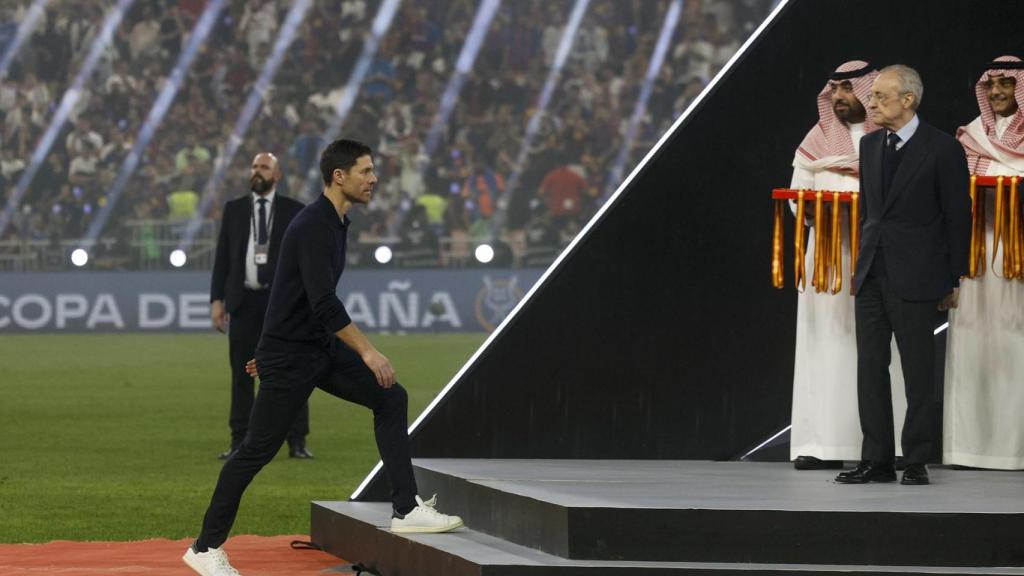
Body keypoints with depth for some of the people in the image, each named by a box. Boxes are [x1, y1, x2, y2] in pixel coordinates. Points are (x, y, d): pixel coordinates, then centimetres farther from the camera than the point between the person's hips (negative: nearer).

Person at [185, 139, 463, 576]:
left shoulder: (336, 223, 11)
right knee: (257, 450, -3)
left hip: (321, 348, 9)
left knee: (390, 398, 0)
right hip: (289, 356, -9)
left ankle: (406, 510, -2)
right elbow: (323, 300, -31)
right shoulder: (313, 227, -21)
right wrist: (366, 350, -33)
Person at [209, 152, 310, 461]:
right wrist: (217, 299, 0)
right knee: (242, 374, 3)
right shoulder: (234, 209, 9)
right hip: (244, 300, 2)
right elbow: (222, 257, 8)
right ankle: (240, 441, 6)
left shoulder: (294, 211, 4)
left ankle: (297, 442, 1)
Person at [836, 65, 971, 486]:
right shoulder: (870, 145, 11)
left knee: (919, 372, 0)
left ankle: (917, 463, 5)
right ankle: (877, 461, 10)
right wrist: (863, 263, 13)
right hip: (872, 276, 6)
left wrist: (953, 278, -4)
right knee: (871, 368, 6)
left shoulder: (942, 149, -8)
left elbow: (958, 216, -5)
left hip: (914, 278, -6)